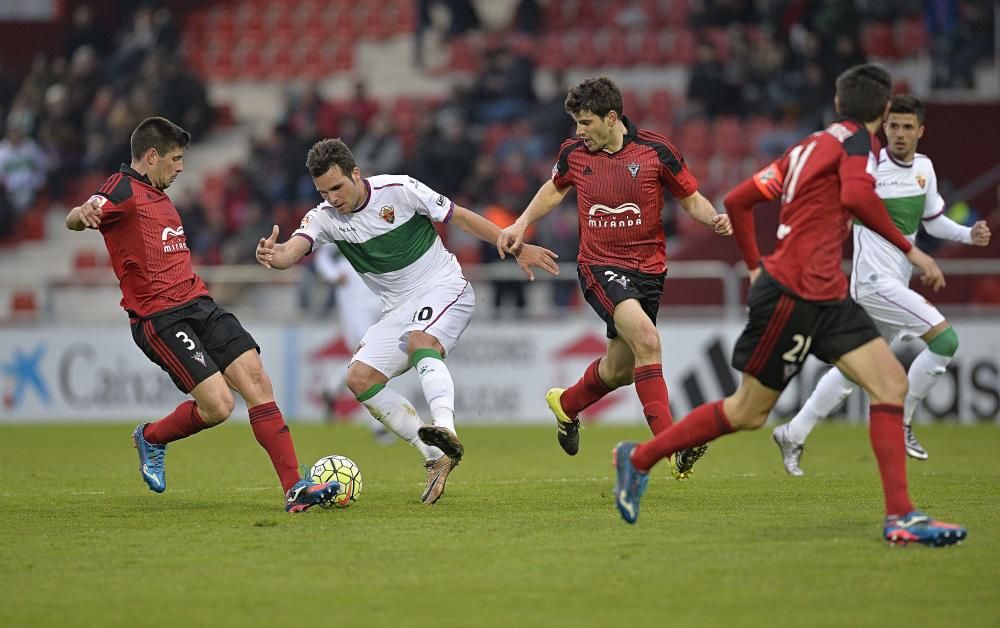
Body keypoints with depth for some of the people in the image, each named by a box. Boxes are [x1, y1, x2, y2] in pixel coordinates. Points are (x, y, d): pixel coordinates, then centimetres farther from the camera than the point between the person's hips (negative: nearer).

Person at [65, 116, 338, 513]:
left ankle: (294, 488, -6)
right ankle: (151, 438, 14)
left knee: (255, 379, -6)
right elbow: (73, 222, -26)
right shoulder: (123, 189, -8)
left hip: (198, 305, 9)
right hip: (158, 318, -9)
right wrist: (85, 212, -51)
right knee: (218, 405, -17)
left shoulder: (156, 194, 22)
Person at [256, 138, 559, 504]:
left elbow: (460, 218, -6)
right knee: (360, 379, -10)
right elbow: (293, 249, -24)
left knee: (420, 341, -36)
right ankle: (436, 458, -7)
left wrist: (517, 248, -5)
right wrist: (272, 255, -49)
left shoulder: (399, 190, -15)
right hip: (399, 309, 6)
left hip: (443, 289, -6)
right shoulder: (324, 217, -5)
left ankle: (446, 430, -58)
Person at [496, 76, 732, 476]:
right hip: (600, 266, -2)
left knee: (620, 368, 11)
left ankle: (566, 404, 45)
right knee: (646, 338, -27)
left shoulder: (655, 151, -7)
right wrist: (521, 225, 13)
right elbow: (555, 188, 22)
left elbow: (691, 199, 3)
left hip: (648, 267, 2)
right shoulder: (574, 153, 0)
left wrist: (714, 219, -17)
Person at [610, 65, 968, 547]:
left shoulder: (809, 146, 17)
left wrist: (756, 265, 24)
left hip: (826, 297, 9)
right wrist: (909, 250, -22)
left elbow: (737, 200, 19)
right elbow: (856, 196, -29)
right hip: (792, 294, -9)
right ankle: (639, 457, 18)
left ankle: (900, 517, -7)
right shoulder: (856, 140, -7)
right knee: (748, 412, 2)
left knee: (892, 384, -3)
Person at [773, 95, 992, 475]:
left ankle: (793, 435, 26)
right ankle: (899, 422, -5)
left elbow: (933, 220, 21)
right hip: (875, 282, -8)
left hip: (896, 285, 8)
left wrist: (969, 234, 6)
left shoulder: (924, 168, 9)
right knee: (945, 339, -18)